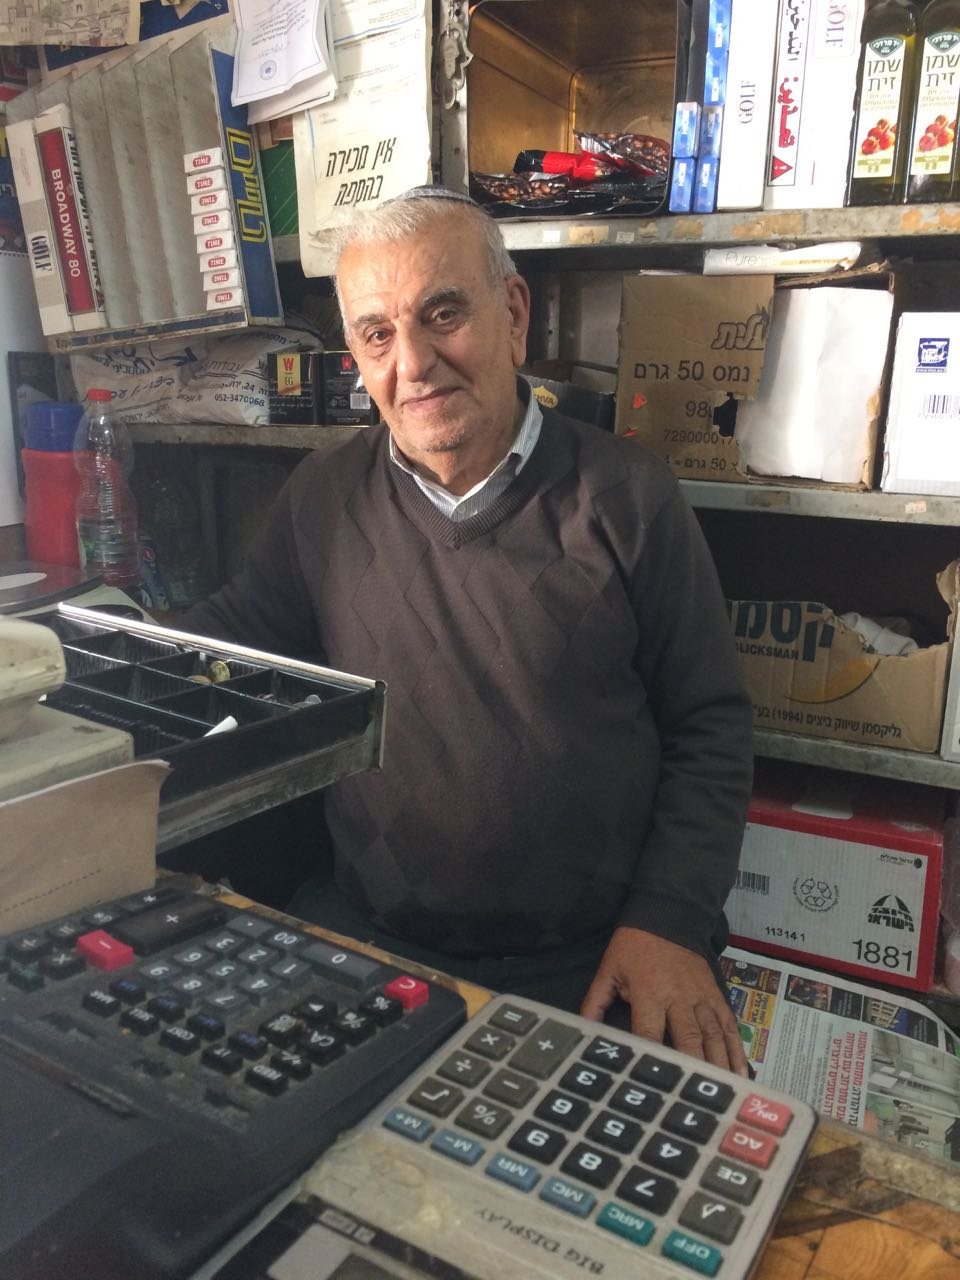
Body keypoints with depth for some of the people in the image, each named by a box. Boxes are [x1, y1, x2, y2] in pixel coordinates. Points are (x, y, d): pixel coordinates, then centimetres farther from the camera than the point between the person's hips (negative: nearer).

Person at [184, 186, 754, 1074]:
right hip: (367, 937, 3)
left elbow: (708, 729, -1)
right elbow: (230, 637, 13)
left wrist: (670, 923, -11)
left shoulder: (629, 495, -4)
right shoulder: (322, 500, 4)